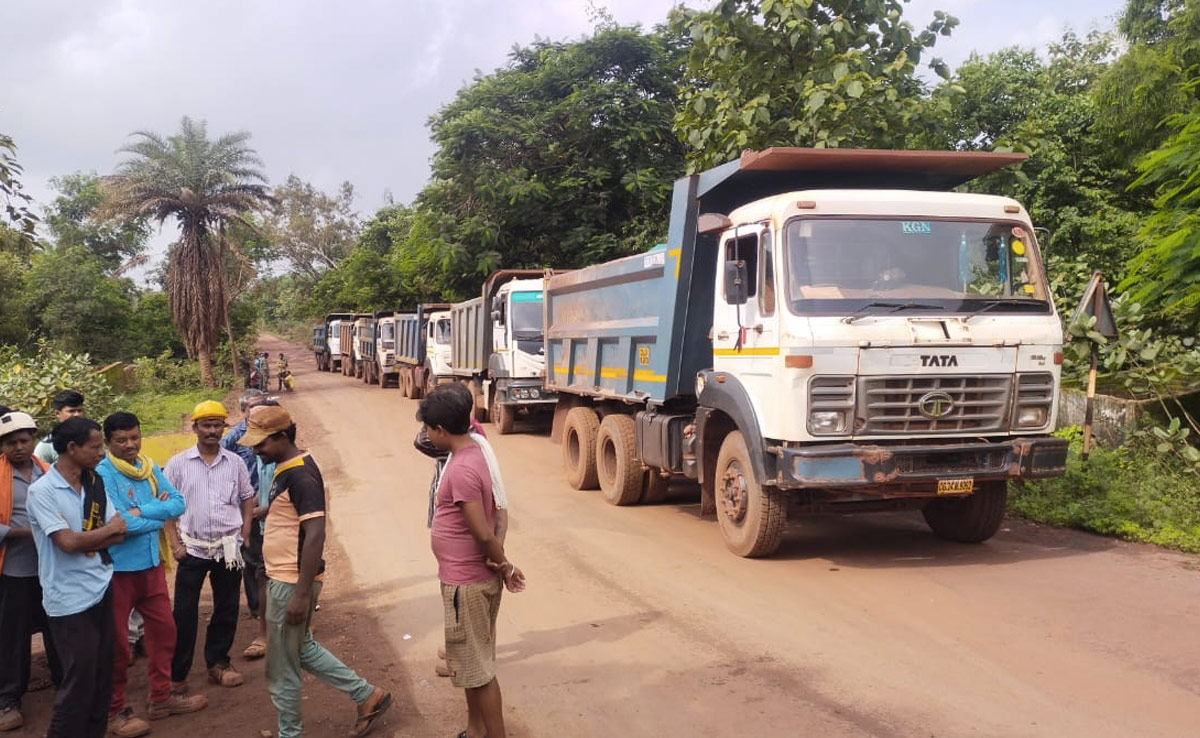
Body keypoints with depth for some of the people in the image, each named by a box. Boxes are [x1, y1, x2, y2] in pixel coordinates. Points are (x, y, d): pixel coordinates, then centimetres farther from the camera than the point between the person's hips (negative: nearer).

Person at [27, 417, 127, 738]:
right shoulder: (41, 491, -13)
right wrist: (108, 530, -5)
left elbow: (119, 534, 4)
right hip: (70, 599, -6)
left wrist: (85, 541, -12)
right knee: (80, 679, 1)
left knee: (103, 672, 13)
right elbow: (68, 542, -20)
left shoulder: (95, 484, 7)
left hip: (102, 589, 6)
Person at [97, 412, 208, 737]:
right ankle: (115, 710, 20)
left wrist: (141, 511, -17)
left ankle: (161, 697, 30)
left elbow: (178, 504, -2)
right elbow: (120, 523, -24)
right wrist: (159, 515, -9)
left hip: (151, 564, 7)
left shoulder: (150, 468, 5)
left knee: (163, 628, 15)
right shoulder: (102, 474, -16)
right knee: (116, 640, 5)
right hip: (117, 568, -7)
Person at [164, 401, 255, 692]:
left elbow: (247, 498, 12)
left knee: (227, 610, 11)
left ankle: (218, 662, 28)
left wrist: (244, 534, 4)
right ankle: (177, 673, 15)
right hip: (192, 548, -2)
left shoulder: (234, 462, 2)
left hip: (229, 548, 2)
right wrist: (175, 543, -5)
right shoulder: (178, 463, -3)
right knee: (185, 613, 3)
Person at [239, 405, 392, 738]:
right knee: (302, 650, 21)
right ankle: (368, 696, 29)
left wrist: (301, 593, -26)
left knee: (281, 667, 5)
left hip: (291, 584, -10)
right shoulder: (286, 469, 9)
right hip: (283, 579, 10)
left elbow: (315, 535, -26)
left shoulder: (300, 475, -21)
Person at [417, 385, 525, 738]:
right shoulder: (473, 453, 6)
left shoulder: (461, 469, -25)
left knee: (477, 670, 3)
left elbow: (483, 533, -24)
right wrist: (501, 565, 3)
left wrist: (506, 566, -9)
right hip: (472, 578, 10)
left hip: (466, 583, -10)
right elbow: (494, 515, 10)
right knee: (471, 665, 21)